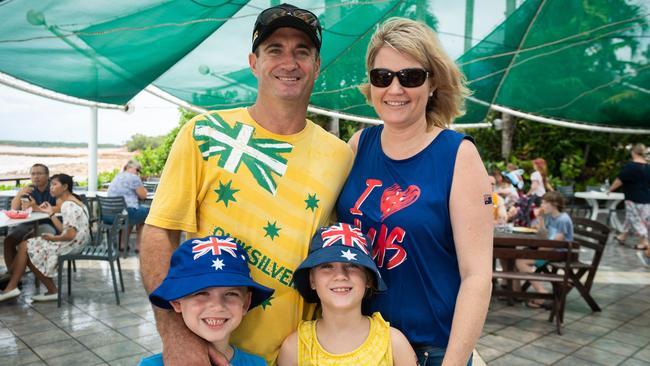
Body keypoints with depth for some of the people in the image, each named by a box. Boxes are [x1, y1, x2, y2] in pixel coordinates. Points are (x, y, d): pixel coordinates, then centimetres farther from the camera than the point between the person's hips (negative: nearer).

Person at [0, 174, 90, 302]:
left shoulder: (68, 205, -17)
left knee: (26, 247, 0)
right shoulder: (69, 202, 14)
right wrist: (51, 213, 12)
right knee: (26, 245, 9)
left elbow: (70, 234, -24)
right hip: (73, 243, 10)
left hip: (72, 245, -10)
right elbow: (65, 230, 10)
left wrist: (53, 238, -8)